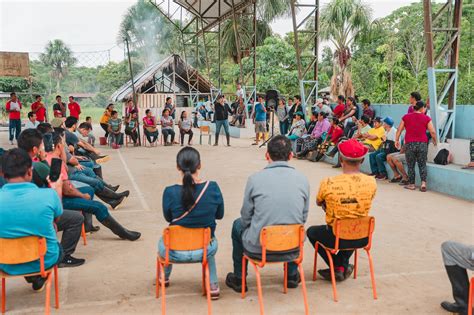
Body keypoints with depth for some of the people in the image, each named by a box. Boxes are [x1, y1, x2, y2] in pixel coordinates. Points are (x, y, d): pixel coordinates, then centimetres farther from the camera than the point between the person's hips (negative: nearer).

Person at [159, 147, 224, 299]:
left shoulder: (170, 192, -19)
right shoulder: (213, 188, -16)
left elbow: (168, 218, 0)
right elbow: (219, 215, 1)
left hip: (176, 252, -1)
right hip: (205, 250, 1)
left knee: (163, 241, 35)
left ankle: (164, 277, 58)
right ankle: (213, 285, 30)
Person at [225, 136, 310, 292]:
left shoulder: (255, 179, -11)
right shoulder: (302, 179, -4)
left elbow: (246, 217, -2)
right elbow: (304, 217, 5)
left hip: (259, 248, -2)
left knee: (238, 225, 29)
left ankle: (238, 279, 38)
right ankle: (292, 275, 46)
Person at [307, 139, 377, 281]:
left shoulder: (328, 183, -22)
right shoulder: (371, 182, -14)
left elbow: (319, 203, 0)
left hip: (337, 238, -3)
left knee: (311, 231, 28)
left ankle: (337, 267, 22)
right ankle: (343, 265, 30)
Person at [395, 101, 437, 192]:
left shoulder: (406, 117, 5)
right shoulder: (426, 118, 1)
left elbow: (399, 130, 7)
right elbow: (433, 132, -2)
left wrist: (397, 140, 18)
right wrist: (434, 141, 15)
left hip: (410, 144, 0)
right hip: (422, 144, 0)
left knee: (411, 165, 9)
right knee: (422, 165, 9)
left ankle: (411, 184, 13)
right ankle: (423, 183, -4)